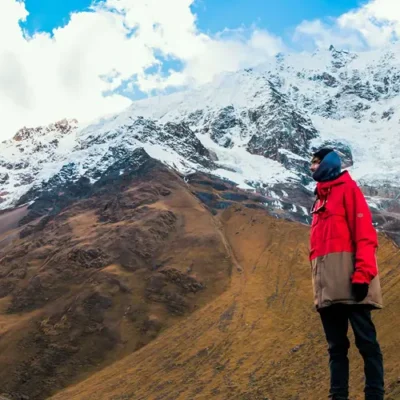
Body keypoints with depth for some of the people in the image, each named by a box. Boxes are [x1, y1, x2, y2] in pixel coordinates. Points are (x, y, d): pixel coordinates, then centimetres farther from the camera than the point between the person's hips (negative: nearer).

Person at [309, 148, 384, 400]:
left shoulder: (347, 189, 3)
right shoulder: (320, 200, 27)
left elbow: (364, 232, -8)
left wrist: (362, 274, -18)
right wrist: (318, 281, 15)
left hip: (349, 281, -8)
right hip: (327, 286, 8)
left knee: (365, 340, -5)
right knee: (336, 345, 7)